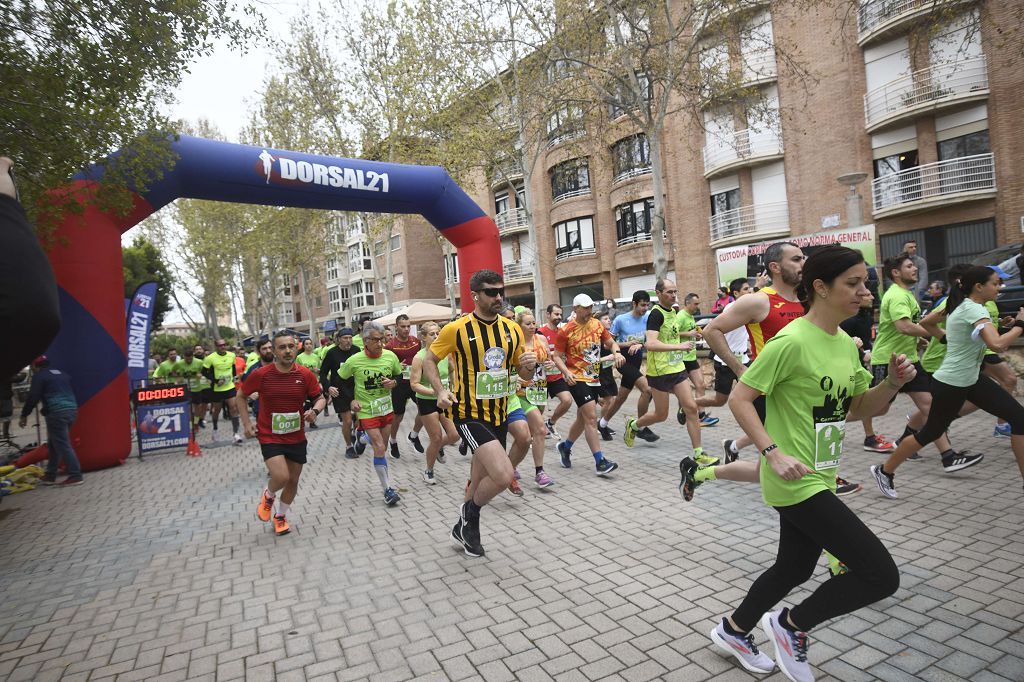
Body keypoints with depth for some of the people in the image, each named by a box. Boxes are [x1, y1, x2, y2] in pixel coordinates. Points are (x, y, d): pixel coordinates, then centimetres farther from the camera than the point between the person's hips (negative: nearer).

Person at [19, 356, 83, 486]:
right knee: (54, 444, 18)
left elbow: (33, 397, -4)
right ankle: (50, 476, 22)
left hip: (57, 412, -8)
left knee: (62, 445, -6)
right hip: (72, 409, 8)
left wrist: (24, 415, 4)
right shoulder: (62, 374, 24)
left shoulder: (39, 376, 1)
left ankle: (75, 476, -9)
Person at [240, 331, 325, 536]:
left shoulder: (305, 374, -9)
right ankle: (268, 496, 18)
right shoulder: (261, 374, -12)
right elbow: (241, 395, 5)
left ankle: (281, 516, 40)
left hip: (297, 437, 3)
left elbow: (320, 398, 2)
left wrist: (315, 410, -20)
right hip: (269, 436, -3)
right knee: (281, 477, -19)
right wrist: (247, 423, -1)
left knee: (293, 480, 12)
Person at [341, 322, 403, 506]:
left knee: (382, 447, 12)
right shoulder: (354, 361, -15)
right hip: (367, 411, -4)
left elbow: (399, 375, 10)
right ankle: (387, 489, 2)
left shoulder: (391, 356, -8)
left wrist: (394, 383, -12)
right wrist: (351, 400, -7)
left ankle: (365, 439, 43)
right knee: (379, 448, -8)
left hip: (387, 408, 4)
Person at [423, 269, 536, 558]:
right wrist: (440, 390, -14)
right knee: (503, 475, -20)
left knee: (481, 480, 19)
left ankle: (464, 527, 45)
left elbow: (524, 374, 11)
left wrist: (529, 366, -12)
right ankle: (471, 514, 12)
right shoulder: (456, 329, -11)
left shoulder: (513, 330, 3)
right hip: (469, 415, -6)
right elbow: (429, 360, 1)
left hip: (499, 415, 6)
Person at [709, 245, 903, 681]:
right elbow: (739, 399, -19)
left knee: (795, 568, 20)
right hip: (795, 480, -9)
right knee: (881, 575, -7)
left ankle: (733, 630, 42)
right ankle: (791, 626, 15)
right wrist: (774, 452, -26)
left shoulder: (846, 344, 8)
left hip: (820, 478, 9)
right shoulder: (792, 341, -19)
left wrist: (892, 383, -2)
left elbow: (859, 408, 16)